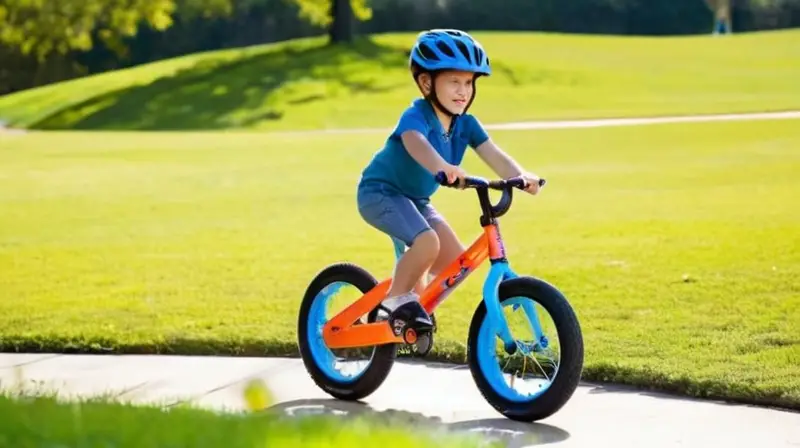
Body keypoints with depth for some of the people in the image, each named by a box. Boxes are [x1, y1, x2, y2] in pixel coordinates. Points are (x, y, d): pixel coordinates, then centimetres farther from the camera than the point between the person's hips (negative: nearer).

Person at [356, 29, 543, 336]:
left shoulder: (465, 124, -6)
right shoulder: (417, 115, -27)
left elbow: (494, 155, -19)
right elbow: (415, 142, -50)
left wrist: (521, 176, -40)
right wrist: (444, 168, -70)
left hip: (415, 199, 8)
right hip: (381, 192, -8)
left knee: (455, 261, -2)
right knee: (427, 243, -31)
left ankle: (415, 301, 22)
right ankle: (396, 297, -9)